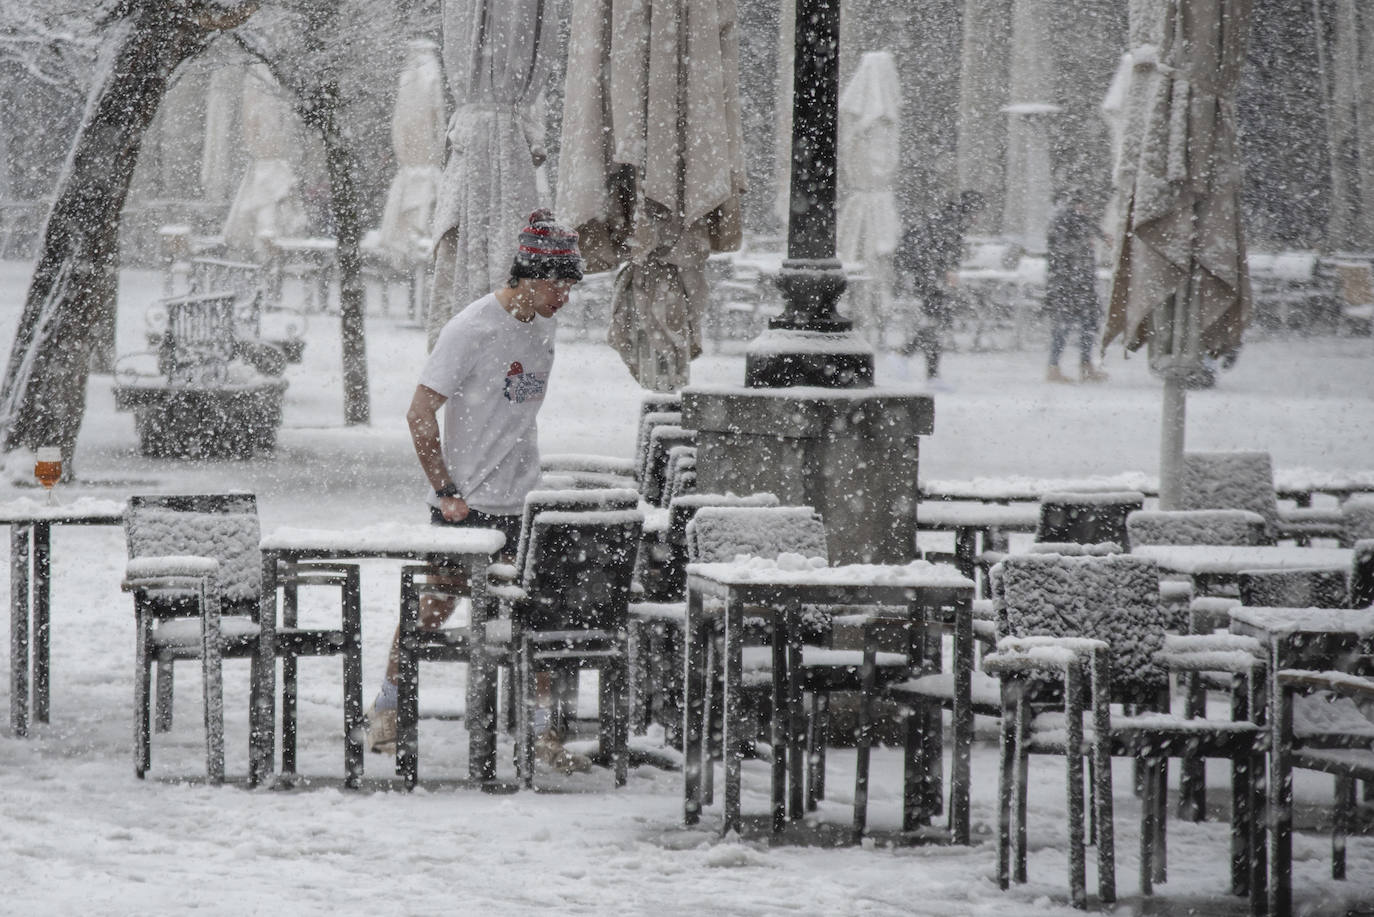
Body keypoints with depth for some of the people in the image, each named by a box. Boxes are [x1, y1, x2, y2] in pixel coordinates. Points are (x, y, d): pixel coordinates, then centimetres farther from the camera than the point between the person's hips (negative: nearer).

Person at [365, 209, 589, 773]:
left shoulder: (542, 329, 9)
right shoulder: (472, 329, -13)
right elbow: (420, 414, -12)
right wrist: (447, 491, -14)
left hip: (522, 508, 6)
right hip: (466, 508, -6)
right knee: (433, 610, 0)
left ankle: (543, 730, 7)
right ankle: (386, 713, 16)